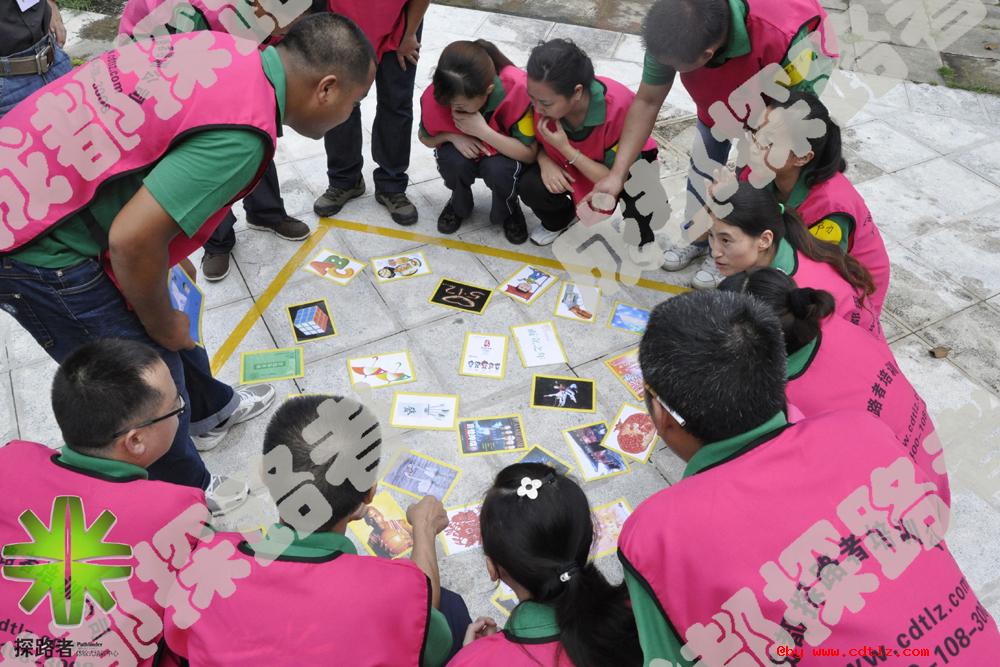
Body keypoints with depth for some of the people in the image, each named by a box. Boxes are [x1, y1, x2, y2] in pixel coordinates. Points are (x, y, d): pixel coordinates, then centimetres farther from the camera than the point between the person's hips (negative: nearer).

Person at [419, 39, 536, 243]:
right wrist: (452, 136, -28)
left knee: (498, 170, -35)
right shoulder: (436, 94, -27)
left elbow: (530, 153, -26)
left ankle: (508, 210, 2)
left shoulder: (517, 89, -34)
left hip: (503, 151, -2)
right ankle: (459, 205, 4)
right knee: (453, 162, -32)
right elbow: (425, 137, -5)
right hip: (463, 149, 2)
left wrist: (483, 131, -38)